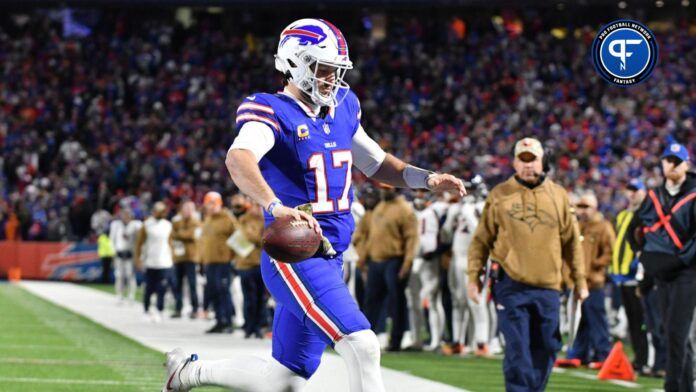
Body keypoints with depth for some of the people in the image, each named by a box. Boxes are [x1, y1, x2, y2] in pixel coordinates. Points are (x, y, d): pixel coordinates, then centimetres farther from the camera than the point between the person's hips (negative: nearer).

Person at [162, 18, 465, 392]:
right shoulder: (273, 113, -12)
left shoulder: (342, 109, 11)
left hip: (330, 259, 8)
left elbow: (376, 163, 25)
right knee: (362, 347, -20)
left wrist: (425, 178, 8)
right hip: (294, 259, -8)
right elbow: (238, 158, -33)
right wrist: (275, 207, -50)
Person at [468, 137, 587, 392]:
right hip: (511, 286, -3)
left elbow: (571, 241, 13)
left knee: (546, 348, 7)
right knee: (518, 350, -8)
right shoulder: (499, 196, 5)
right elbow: (481, 240, 7)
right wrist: (474, 277, 0)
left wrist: (580, 280, 11)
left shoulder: (558, 195, 10)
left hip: (548, 287, 3)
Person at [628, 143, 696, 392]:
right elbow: (636, 227, 24)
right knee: (671, 331, 9)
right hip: (661, 273, 6)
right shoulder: (654, 197, 13)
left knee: (676, 331, -13)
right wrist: (644, 253, 17)